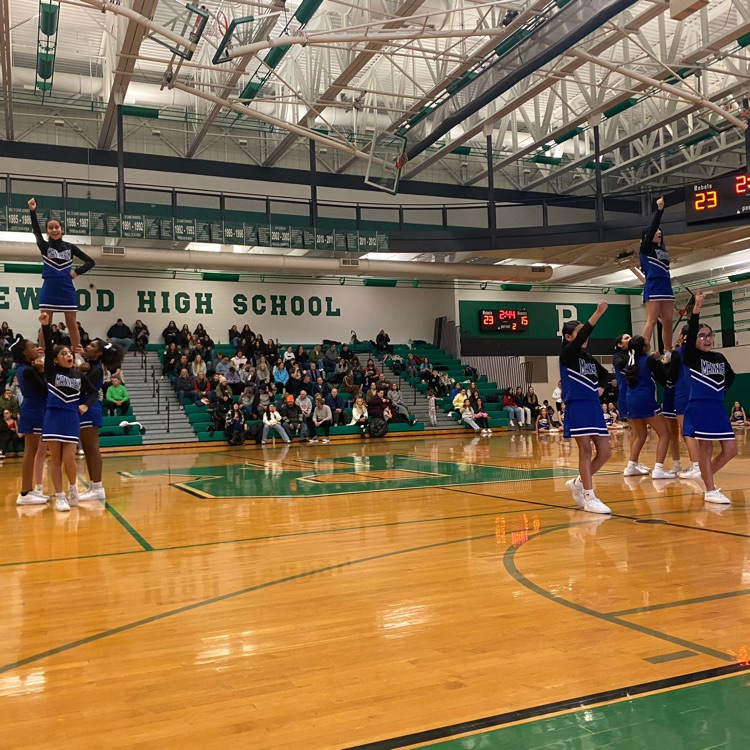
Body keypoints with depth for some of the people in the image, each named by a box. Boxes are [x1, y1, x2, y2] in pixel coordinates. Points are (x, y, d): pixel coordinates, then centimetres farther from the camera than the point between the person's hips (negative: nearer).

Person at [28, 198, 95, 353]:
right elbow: (36, 231, -12)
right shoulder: (44, 246, 4)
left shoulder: (70, 247, 6)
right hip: (49, 290, 0)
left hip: (67, 290, 1)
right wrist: (32, 211, -24)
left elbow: (90, 262, 9)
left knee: (72, 324, 2)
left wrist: (77, 272, -5)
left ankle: (78, 355, 4)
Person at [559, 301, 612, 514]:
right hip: (577, 407, -7)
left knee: (605, 452, 4)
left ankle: (578, 483, 22)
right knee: (586, 450, -7)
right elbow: (580, 338, -25)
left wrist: (601, 388, 11)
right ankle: (589, 498, -1)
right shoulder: (567, 354, -6)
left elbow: (604, 374, 32)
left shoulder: (589, 357, 15)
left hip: (594, 407, 7)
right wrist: (598, 313, -30)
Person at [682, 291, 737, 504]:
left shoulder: (719, 358, 11)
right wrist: (696, 309, -28)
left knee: (730, 449, 3)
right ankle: (710, 491, 4)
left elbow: (730, 376, 28)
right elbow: (691, 332, -20)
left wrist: (721, 391, 13)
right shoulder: (691, 357, -5)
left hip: (717, 407, 6)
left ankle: (706, 477, 23)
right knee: (706, 448, -2)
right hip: (699, 407, -6)